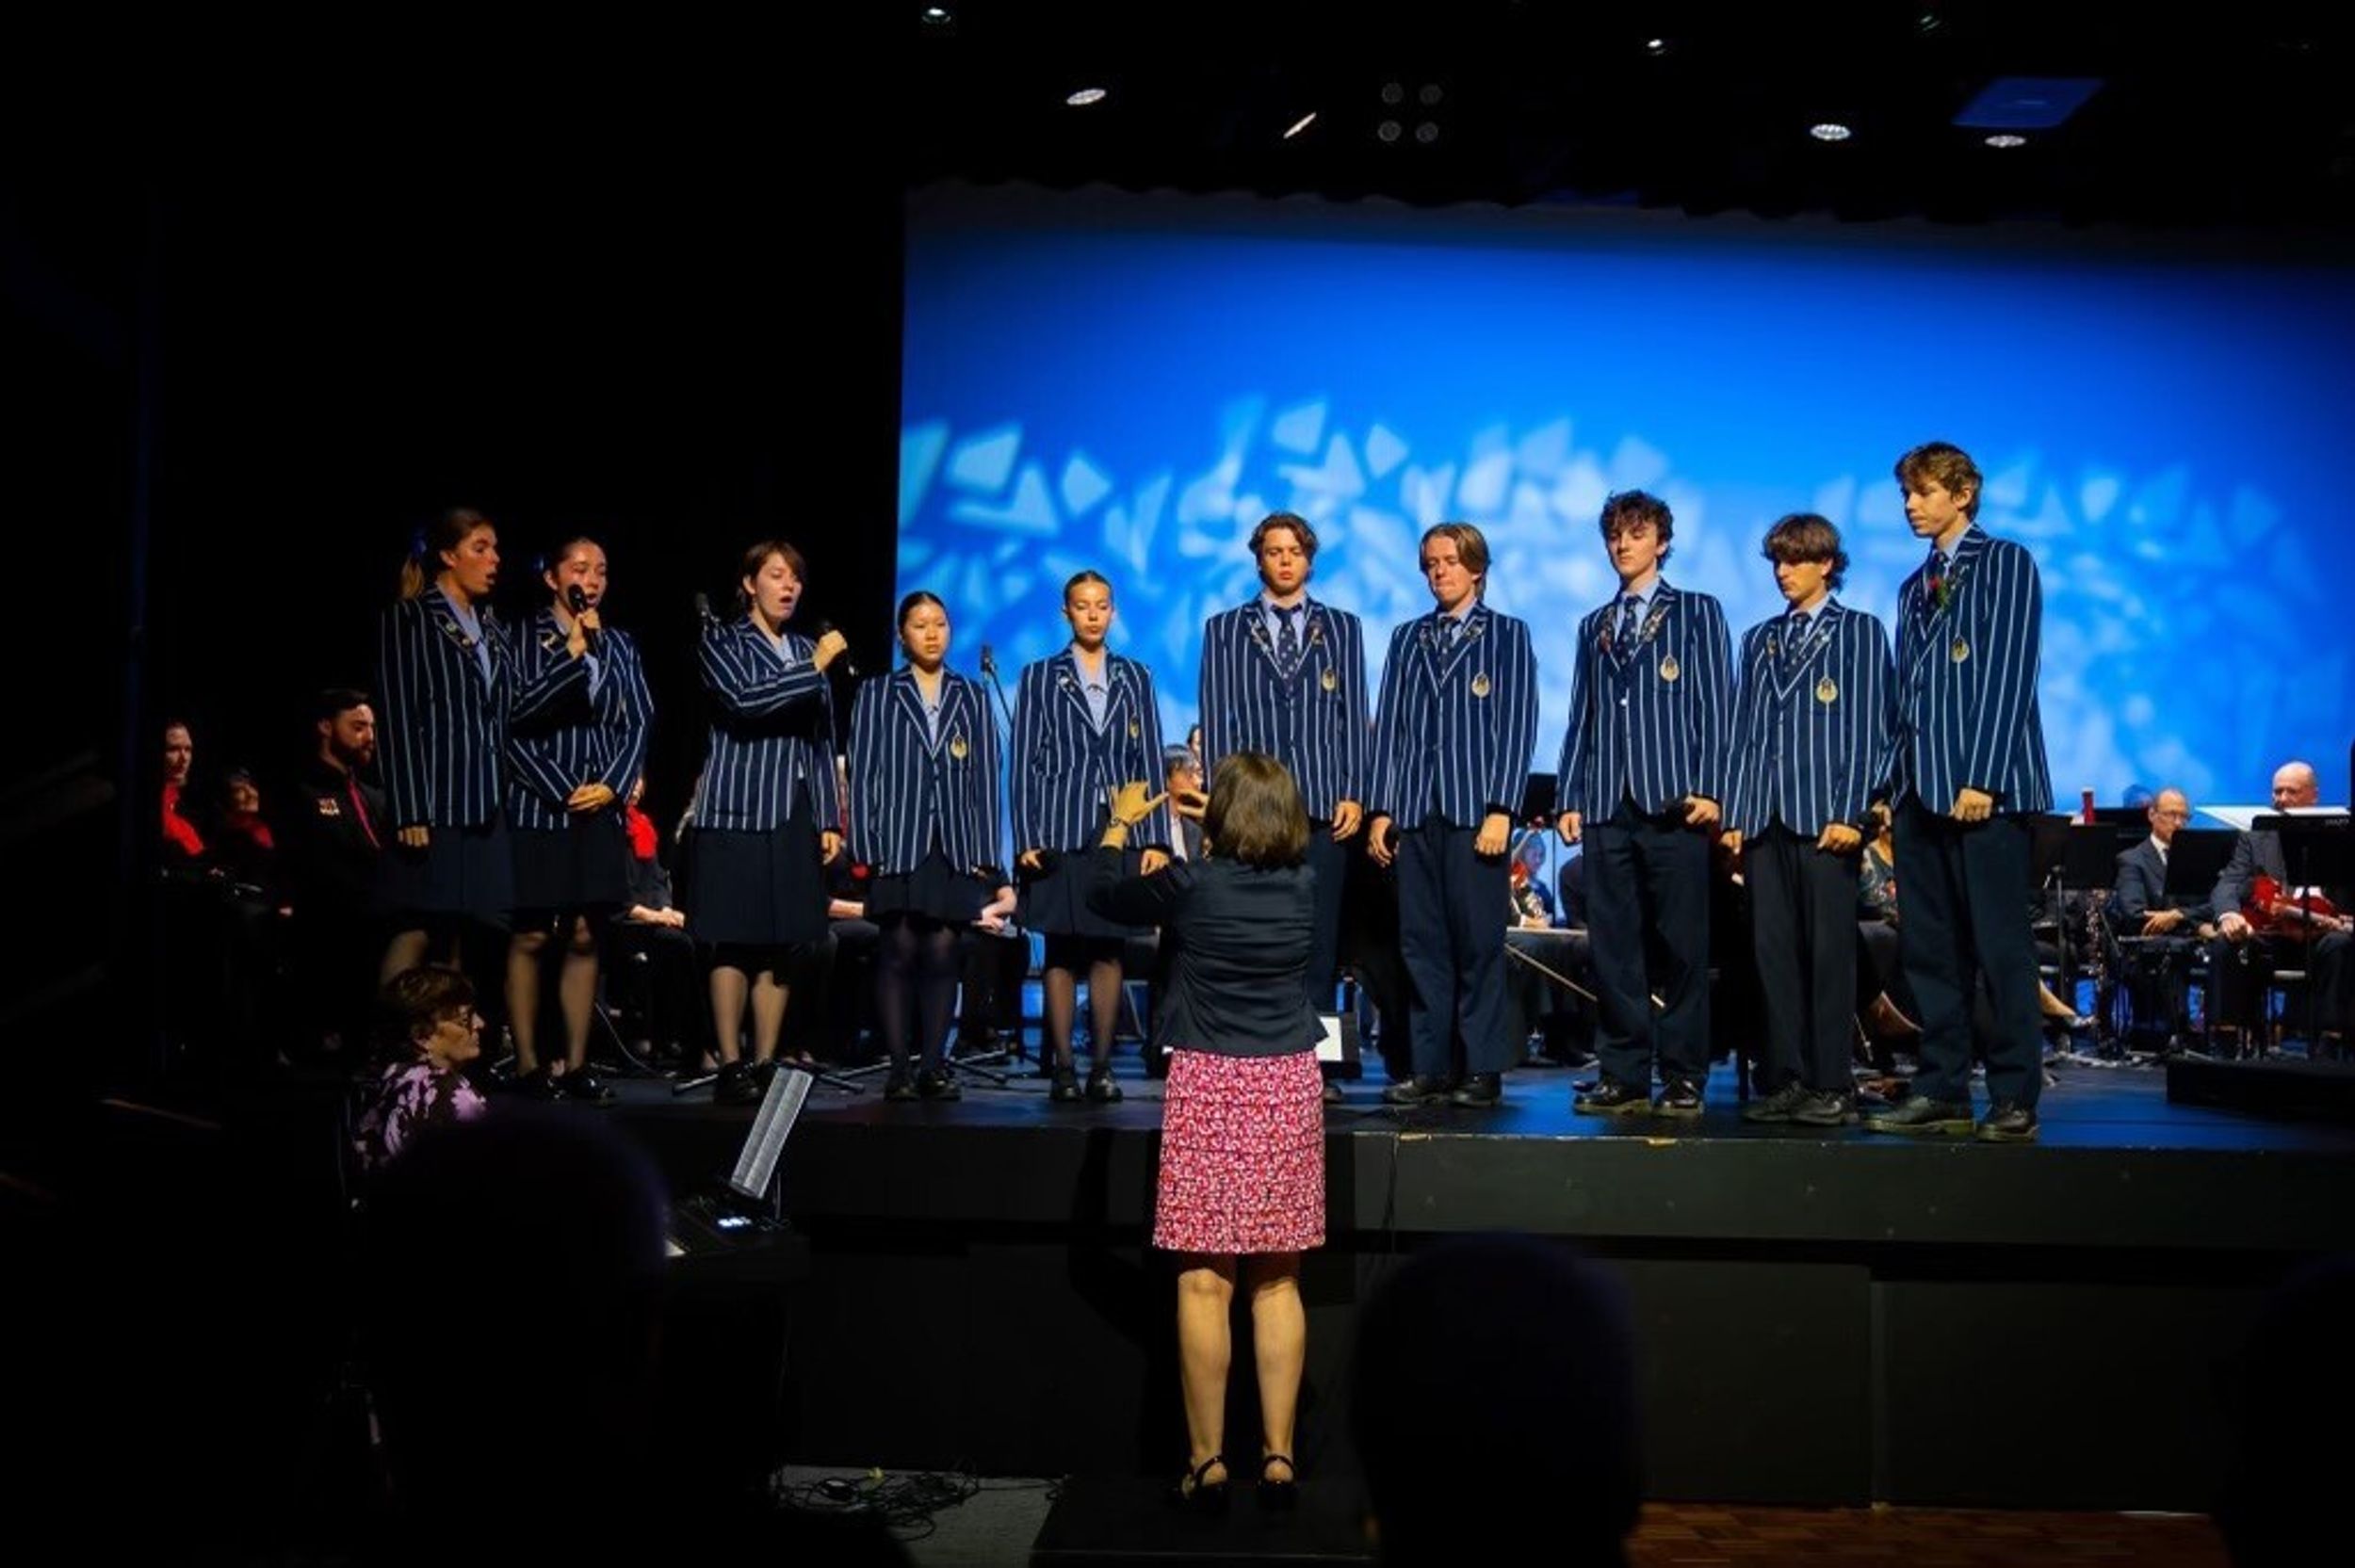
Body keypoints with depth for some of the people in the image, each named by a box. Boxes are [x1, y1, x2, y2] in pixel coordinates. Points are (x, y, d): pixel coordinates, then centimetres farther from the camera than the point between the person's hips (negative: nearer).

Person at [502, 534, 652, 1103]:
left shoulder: (619, 644, 12)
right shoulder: (523, 637, -1)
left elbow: (639, 723, 9)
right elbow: (515, 717, -12)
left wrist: (612, 785, -4)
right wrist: (572, 652, -14)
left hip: (601, 811, 4)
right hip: (538, 807, -4)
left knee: (585, 938, 5)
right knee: (531, 937, -1)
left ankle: (576, 1064, 10)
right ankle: (527, 1064, 5)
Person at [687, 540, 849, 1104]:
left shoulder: (808, 651, 16)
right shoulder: (722, 640, 4)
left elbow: (822, 743, 15)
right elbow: (743, 700, -15)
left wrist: (829, 819, 9)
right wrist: (814, 667, -15)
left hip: (796, 814, 4)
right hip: (738, 810, -4)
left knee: (780, 947, 4)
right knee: (734, 944, -5)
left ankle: (766, 1064, 9)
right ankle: (731, 1066, -1)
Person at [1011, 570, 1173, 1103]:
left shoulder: (1136, 677, 11)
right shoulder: (1040, 677, 6)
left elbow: (1150, 760, 8)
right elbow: (1024, 763, 3)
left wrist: (1156, 838, 1)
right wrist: (1026, 838, -5)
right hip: (1061, 833, -1)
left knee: (1109, 952, 3)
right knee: (1061, 954, 0)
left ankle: (1102, 1066, 8)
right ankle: (1063, 1067, 5)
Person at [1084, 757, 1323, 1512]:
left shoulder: (1191, 885, -9)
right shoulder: (1302, 886, 2)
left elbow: (1103, 895, 9)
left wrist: (1121, 823, 24)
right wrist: (1214, 832, 37)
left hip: (1209, 1086, -4)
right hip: (1290, 1088, 4)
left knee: (1204, 1283, 1)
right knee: (1277, 1283, 9)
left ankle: (1207, 1462, 6)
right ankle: (1279, 1457, 13)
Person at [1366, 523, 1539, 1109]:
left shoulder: (1507, 635, 6)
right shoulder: (1407, 638, 17)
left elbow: (1517, 725, -1)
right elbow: (1389, 725, 13)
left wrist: (1501, 810, -10)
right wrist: (1381, 809, 5)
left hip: (1476, 811, -4)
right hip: (1415, 812, 4)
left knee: (1479, 943, -4)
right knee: (1421, 944, 3)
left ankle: (1483, 1070, 3)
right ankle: (1430, 1069, 8)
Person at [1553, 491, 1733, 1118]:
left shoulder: (1697, 612, 9)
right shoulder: (1594, 626, 21)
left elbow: (1716, 705, 1)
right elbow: (1581, 717, 18)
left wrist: (1708, 789, -9)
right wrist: (1568, 797, 9)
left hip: (1673, 804, -4)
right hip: (1606, 807, 4)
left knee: (1681, 947, -3)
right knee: (1614, 948, 2)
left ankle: (1683, 1078, 3)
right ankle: (1623, 1076, 7)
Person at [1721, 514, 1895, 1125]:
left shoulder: (1859, 632, 5)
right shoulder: (1759, 639, 19)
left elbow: (1871, 728, -2)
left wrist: (1851, 813, -11)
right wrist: (1735, 815, 8)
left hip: (1826, 817, -5)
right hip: (1764, 817, 5)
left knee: (1829, 952, -4)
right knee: (1773, 950, 3)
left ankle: (1832, 1086, 0)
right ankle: (1786, 1079, 8)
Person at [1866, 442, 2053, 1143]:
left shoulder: (2005, 563, 0)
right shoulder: (1915, 586, 21)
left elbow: (2010, 673, -9)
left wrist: (1984, 778, -16)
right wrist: (1891, 784, 11)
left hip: (1985, 787, -7)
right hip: (1921, 789, 7)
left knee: (2000, 948, -4)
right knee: (1929, 951, 5)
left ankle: (2014, 1098, 1)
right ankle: (1942, 1091, 10)